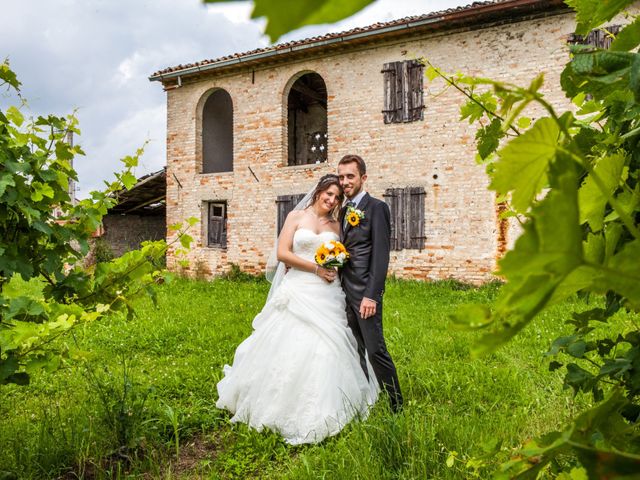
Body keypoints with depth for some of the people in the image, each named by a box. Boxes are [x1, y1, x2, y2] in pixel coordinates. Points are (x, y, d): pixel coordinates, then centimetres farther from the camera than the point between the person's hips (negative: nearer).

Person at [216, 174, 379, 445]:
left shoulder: (335, 225, 14)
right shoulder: (296, 216, 5)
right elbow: (282, 253, -4)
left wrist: (336, 268, -3)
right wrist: (316, 268, -10)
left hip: (327, 295, 3)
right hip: (298, 292, -3)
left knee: (325, 350, 1)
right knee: (289, 349, -4)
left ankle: (319, 413, 16)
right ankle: (286, 408, 14)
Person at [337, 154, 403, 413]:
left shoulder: (376, 207, -6)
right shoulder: (344, 210, 17)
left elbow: (381, 255, -13)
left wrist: (371, 295, -20)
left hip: (364, 291, -7)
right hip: (345, 291, 7)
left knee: (375, 349, -5)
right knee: (355, 350, 11)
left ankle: (396, 407, 9)